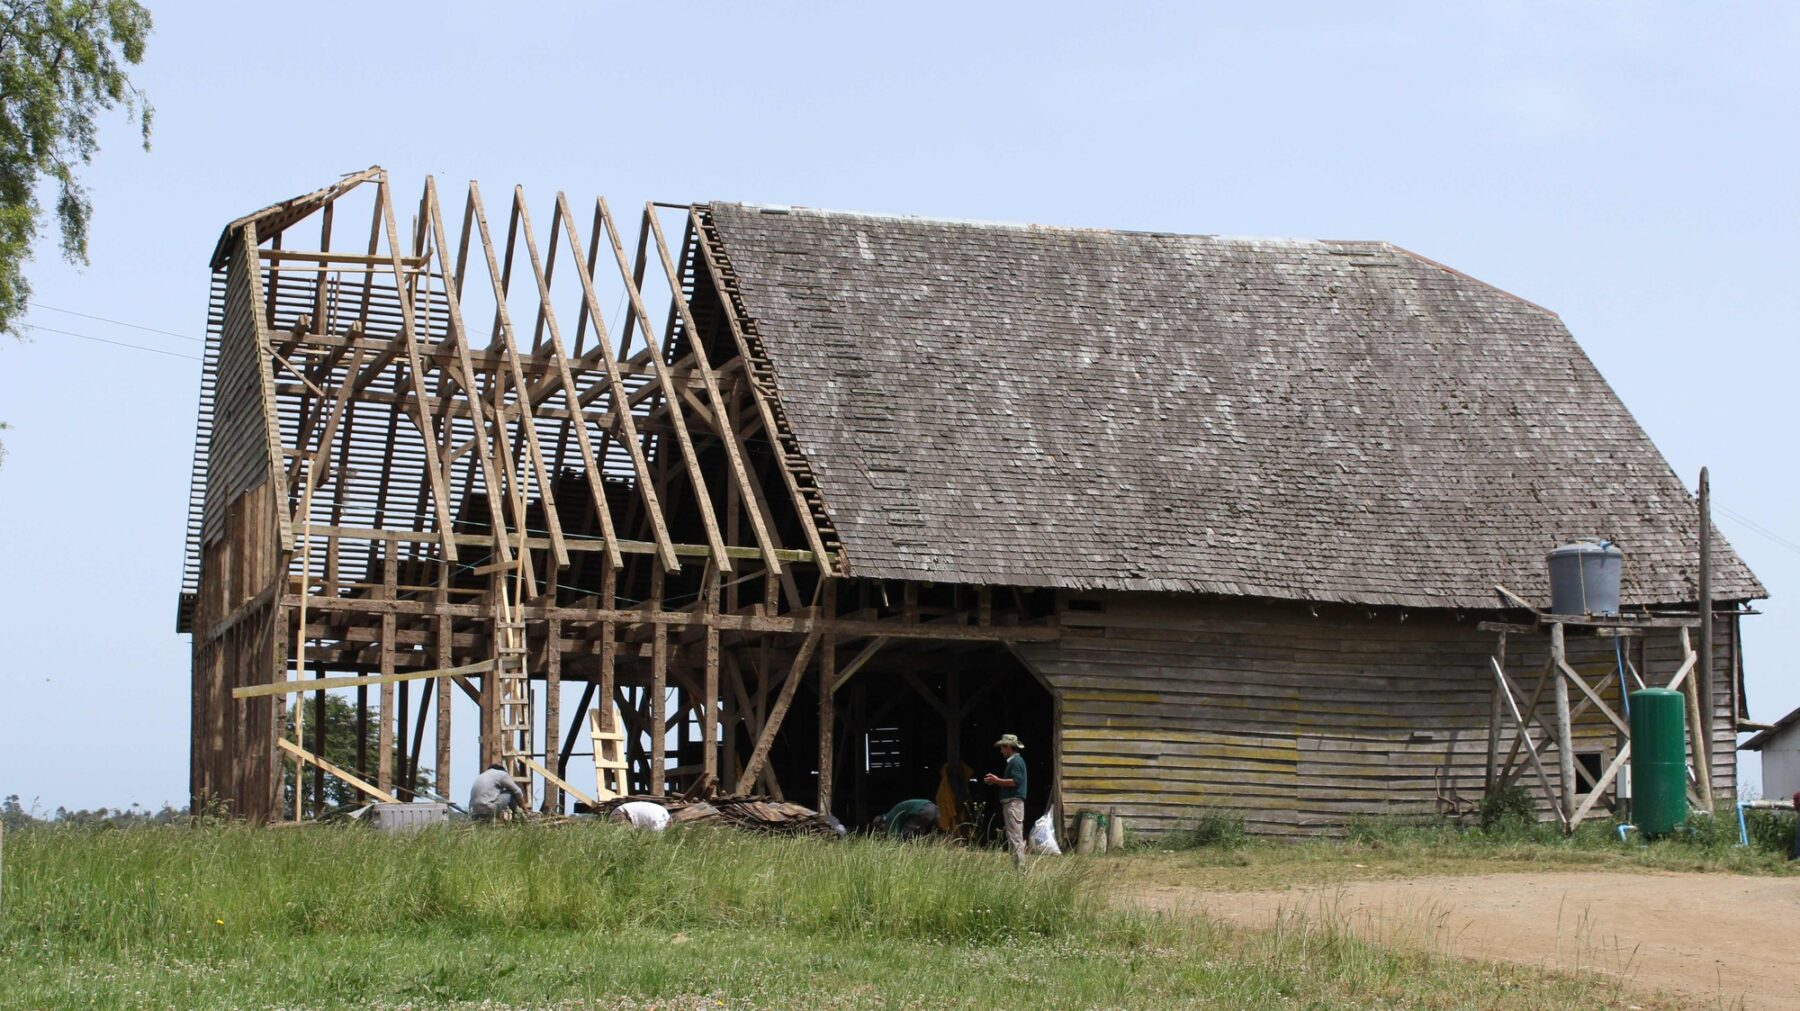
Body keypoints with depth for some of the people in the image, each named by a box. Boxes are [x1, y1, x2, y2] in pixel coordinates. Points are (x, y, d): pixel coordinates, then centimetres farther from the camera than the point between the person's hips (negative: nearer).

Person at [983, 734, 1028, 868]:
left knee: (1015, 837, -13)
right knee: (1016, 837, 11)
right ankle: (1020, 865, 12)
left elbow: (1016, 781, -21)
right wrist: (995, 780, 14)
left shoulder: (1016, 761, -11)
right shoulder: (1015, 761, 21)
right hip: (1011, 802, 11)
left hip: (1014, 802, -11)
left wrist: (997, 780, -13)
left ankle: (1019, 865, -15)